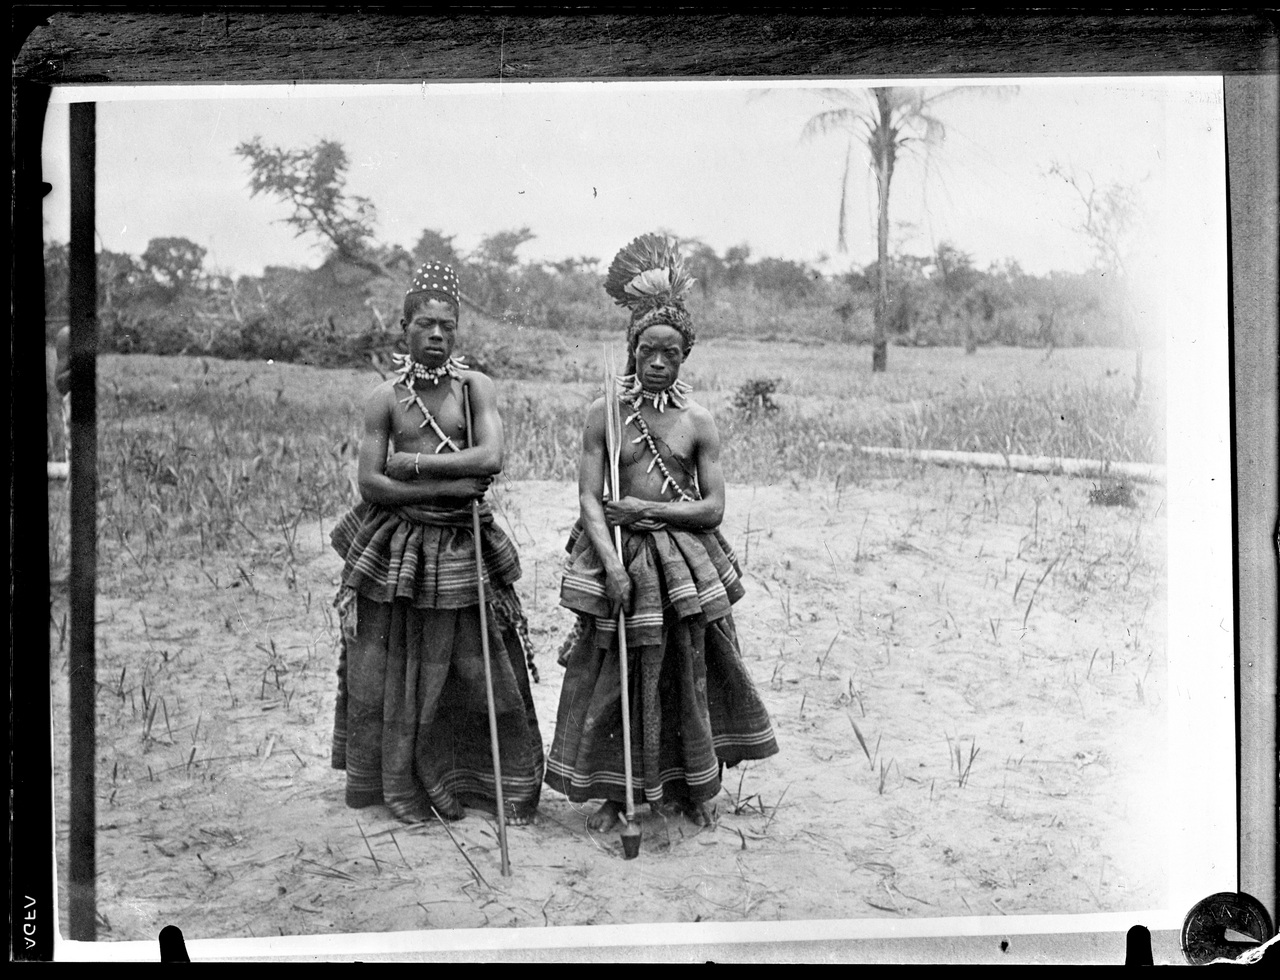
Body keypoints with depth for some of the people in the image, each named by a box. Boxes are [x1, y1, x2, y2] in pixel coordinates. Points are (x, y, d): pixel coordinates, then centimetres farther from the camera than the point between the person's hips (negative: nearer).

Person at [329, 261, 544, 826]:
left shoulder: (473, 386, 2)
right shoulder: (386, 398, 0)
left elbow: (491, 458, -13)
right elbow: (370, 484, -8)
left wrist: (415, 464, -13)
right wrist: (450, 487, -15)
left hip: (463, 547, 0)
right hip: (397, 549, 0)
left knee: (480, 669, 5)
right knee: (396, 671, 5)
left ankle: (507, 789, 18)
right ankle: (403, 787, 21)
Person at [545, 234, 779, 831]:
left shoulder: (698, 422, 1)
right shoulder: (604, 414, -1)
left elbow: (714, 507, -3)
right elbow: (589, 498, -6)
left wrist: (648, 509, -13)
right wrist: (612, 563, -18)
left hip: (685, 559, 1)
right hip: (619, 557, 0)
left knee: (688, 674, 7)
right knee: (613, 676, 3)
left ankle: (693, 790, 22)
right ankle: (613, 794, 17)